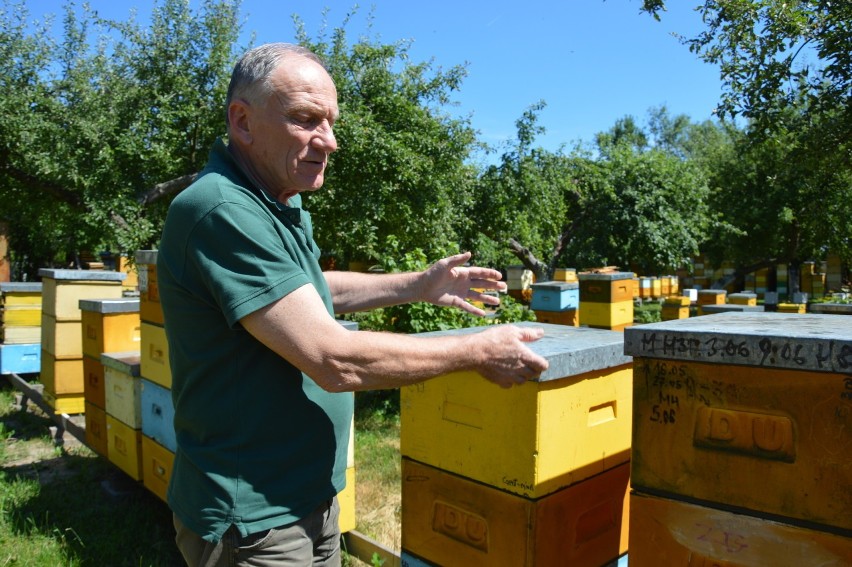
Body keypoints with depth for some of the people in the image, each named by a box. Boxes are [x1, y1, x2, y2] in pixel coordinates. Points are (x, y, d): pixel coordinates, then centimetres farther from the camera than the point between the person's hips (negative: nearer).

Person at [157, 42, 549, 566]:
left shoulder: (283, 204, 6)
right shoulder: (222, 212, -26)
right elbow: (336, 360, -29)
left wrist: (418, 286, 13)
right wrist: (479, 351, -19)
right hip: (254, 518, -9)